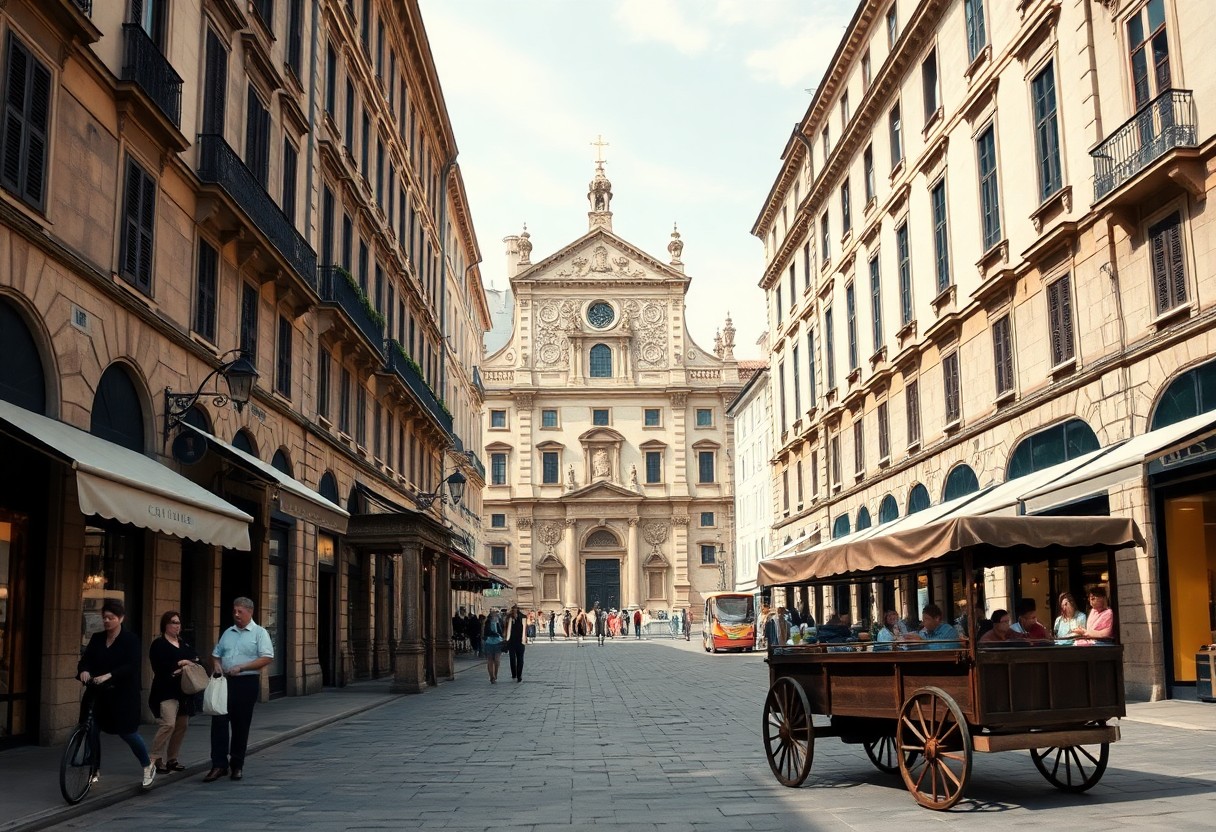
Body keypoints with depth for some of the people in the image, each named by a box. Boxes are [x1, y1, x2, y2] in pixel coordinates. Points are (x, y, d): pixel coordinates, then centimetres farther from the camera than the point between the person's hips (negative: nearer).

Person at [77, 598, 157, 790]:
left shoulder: (130, 639, -7)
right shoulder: (96, 639, 7)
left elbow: (132, 666, -17)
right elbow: (86, 659, -1)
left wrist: (109, 675, -31)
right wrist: (84, 671, -24)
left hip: (123, 694, -4)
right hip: (99, 693, 4)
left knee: (127, 732, -1)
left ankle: (148, 765, 22)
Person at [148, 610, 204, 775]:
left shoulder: (185, 645, 18)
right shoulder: (158, 645, -2)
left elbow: (198, 662, 10)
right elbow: (159, 666, -15)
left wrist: (186, 666, -9)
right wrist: (180, 663, -12)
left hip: (184, 692, 7)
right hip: (166, 691, -7)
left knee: (182, 725, 7)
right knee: (168, 724, -18)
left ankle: (171, 759, 18)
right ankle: (155, 760, -9)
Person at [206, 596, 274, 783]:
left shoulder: (259, 633, -3)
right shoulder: (228, 633, 14)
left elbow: (267, 658, -12)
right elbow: (216, 654, 22)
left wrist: (241, 667, -18)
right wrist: (216, 665, -2)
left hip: (247, 682, -4)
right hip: (225, 682, 4)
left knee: (241, 725, 4)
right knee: (219, 722, -5)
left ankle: (237, 765, 15)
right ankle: (219, 764, -1)